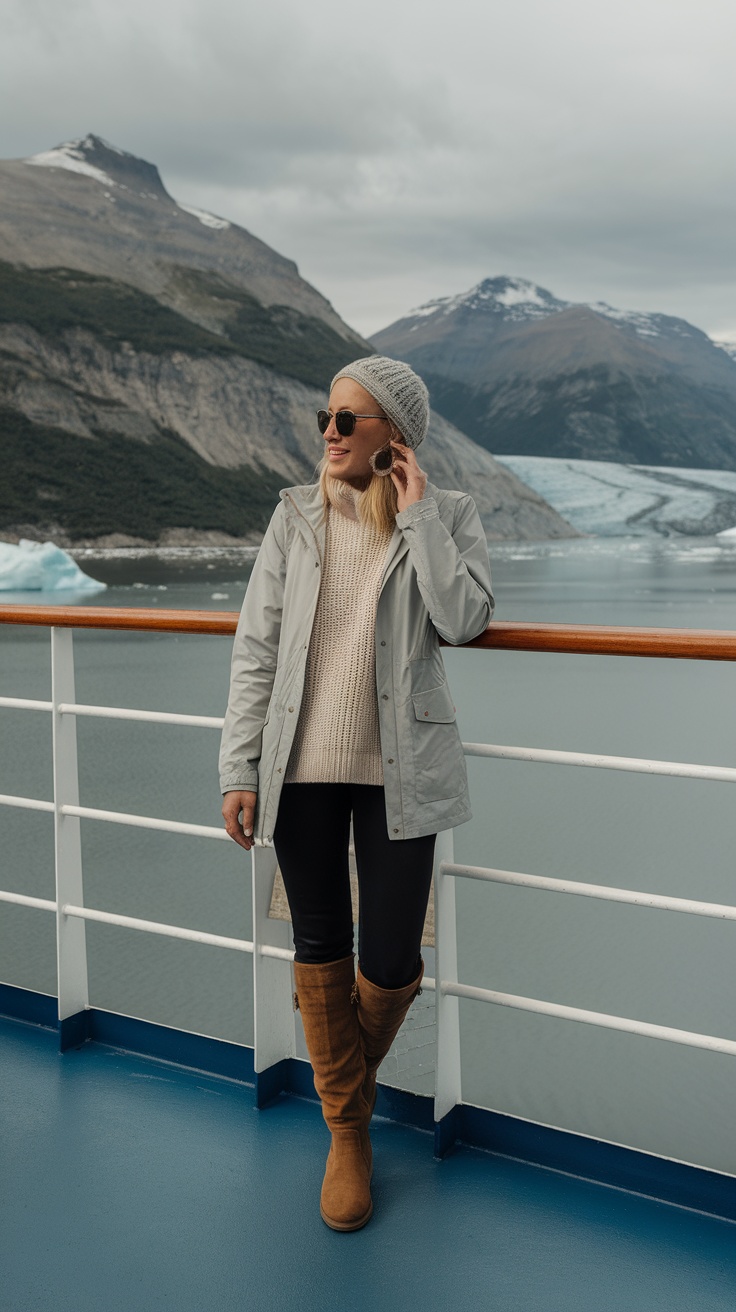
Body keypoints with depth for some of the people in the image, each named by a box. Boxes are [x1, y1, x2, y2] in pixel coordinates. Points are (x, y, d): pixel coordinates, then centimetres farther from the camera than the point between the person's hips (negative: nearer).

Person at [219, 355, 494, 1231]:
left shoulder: (448, 515, 1)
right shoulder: (296, 516, 3)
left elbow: (463, 619, -16)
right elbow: (256, 648, 1)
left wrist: (416, 511, -13)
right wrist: (239, 771, -3)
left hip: (397, 769, -1)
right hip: (303, 765, 2)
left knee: (390, 962, 1)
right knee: (319, 950, 9)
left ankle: (352, 1069, 37)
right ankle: (347, 1131, 28)